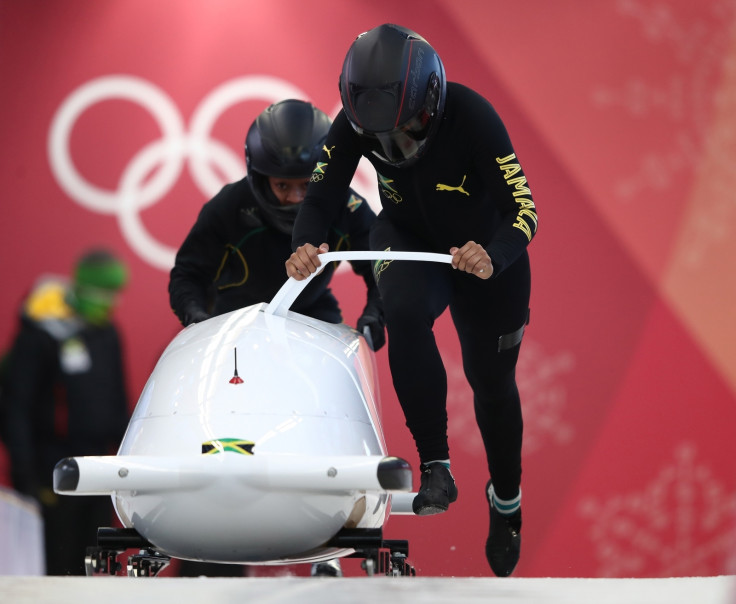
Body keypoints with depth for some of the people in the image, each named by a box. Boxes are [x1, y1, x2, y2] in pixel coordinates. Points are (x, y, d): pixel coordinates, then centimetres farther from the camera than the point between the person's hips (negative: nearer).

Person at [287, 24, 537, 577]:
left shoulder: (471, 116, -34)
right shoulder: (357, 122, -25)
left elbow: (524, 211, -34)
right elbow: (321, 196, -19)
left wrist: (493, 258, -54)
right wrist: (306, 245, -41)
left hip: (485, 249, -1)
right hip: (410, 239, 1)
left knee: (492, 382, 11)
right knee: (404, 313, -33)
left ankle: (507, 501, 39)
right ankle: (436, 466, -26)